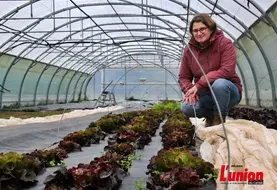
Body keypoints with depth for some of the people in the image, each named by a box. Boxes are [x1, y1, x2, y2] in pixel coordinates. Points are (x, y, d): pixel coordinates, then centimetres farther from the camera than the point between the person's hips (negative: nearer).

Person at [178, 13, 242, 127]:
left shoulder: (224, 43, -13)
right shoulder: (189, 49, 0)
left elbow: (227, 70, -26)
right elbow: (183, 77, 2)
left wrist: (199, 84, -30)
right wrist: (190, 90, -22)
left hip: (228, 91, -4)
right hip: (205, 94, 4)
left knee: (219, 84, -38)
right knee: (186, 107, -24)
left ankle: (219, 120, -13)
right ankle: (210, 116, 8)